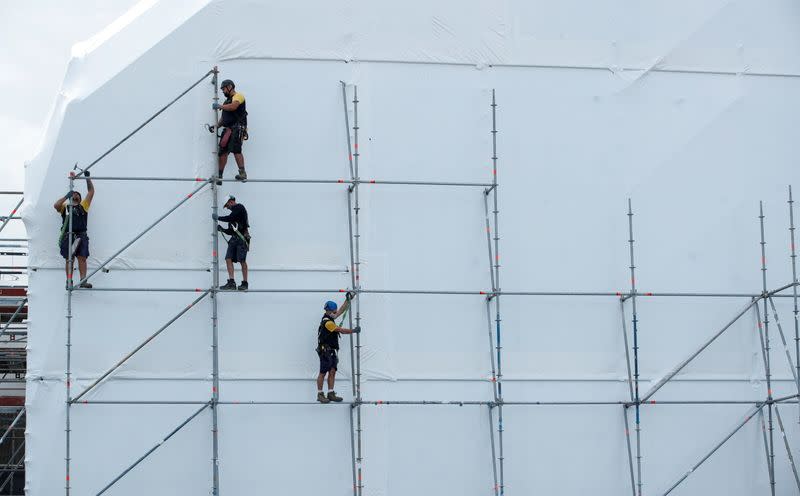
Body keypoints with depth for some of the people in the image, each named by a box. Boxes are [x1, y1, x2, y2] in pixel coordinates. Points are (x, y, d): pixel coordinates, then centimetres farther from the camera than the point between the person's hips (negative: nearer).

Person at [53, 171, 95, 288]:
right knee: (69, 259, -4)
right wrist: (66, 196, -3)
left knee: (82, 258, -8)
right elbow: (56, 205, -1)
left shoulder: (83, 206, 23)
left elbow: (91, 191, 19)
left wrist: (88, 178, 13)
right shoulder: (65, 207, 20)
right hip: (68, 235, -1)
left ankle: (83, 281, -13)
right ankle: (69, 282, -4)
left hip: (81, 236, 1)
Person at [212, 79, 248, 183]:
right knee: (222, 152, 6)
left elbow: (233, 106, -22)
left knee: (235, 149, -23)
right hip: (227, 129, 9)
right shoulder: (227, 100, 27)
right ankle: (219, 176, 11)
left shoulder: (238, 96, -1)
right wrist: (216, 126, 14)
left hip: (237, 128, -9)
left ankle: (242, 173, -27)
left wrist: (220, 106, -9)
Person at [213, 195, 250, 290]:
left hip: (242, 238, -8)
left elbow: (230, 218, -13)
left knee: (242, 261, -9)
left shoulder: (240, 208, 0)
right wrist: (222, 229, 8)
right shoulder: (234, 212, 24)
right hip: (234, 238, 8)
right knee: (228, 259, -4)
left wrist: (218, 218, -1)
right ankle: (231, 282, -6)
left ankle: (244, 283, -3)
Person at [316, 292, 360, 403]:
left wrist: (348, 300, 18)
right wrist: (354, 330, -7)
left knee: (332, 372, 6)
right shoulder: (327, 322, -17)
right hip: (325, 351, -9)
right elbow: (342, 330, -17)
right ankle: (320, 395, -1)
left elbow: (342, 310, 22)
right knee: (323, 373, -4)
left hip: (332, 351, 9)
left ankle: (331, 394, 8)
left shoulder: (330, 318, 11)